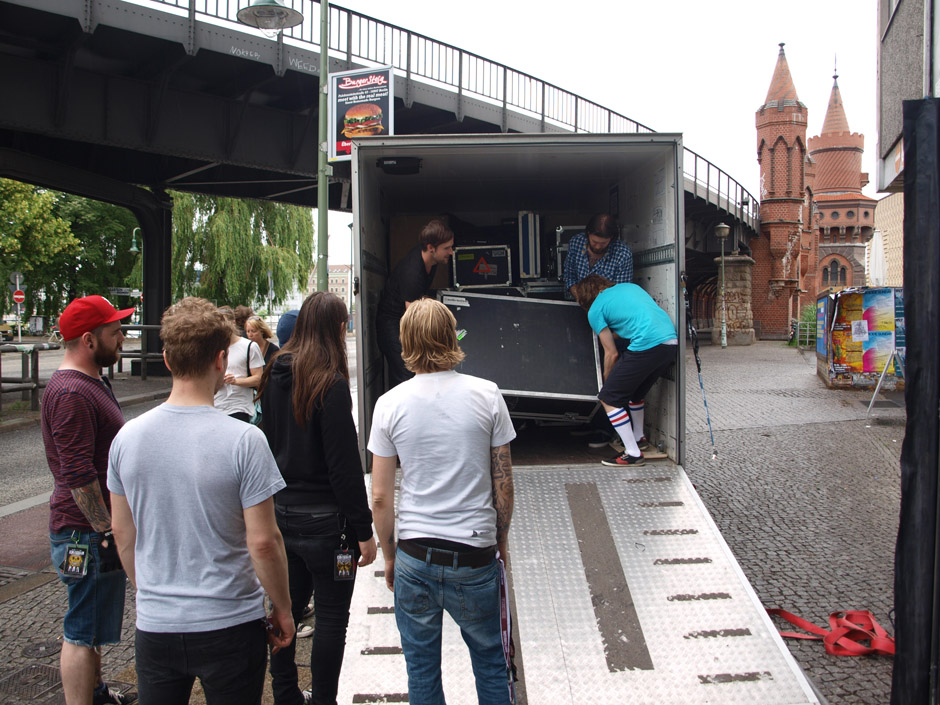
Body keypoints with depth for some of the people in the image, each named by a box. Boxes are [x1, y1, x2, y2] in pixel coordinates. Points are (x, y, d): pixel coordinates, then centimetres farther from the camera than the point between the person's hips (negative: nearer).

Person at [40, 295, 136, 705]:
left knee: (91, 622, 24)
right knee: (83, 631, -1)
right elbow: (78, 475, -26)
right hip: (88, 533, -11)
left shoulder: (91, 383, 14)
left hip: (96, 528, 11)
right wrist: (106, 530, -23)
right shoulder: (71, 393, -22)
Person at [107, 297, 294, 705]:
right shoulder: (244, 441, -18)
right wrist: (282, 609, -1)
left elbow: (123, 534, 6)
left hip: (154, 625, 4)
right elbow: (263, 541, -16)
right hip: (229, 624, -3)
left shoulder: (127, 437, -4)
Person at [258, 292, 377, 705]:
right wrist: (364, 530, -13)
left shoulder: (274, 378, 4)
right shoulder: (331, 384, -17)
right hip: (324, 520, -7)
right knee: (331, 617, 6)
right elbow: (345, 466, -18)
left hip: (280, 513, 7)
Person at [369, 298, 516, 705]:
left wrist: (389, 556, 12)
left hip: (414, 555, 0)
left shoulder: (390, 403, -5)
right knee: (489, 661, 18)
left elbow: (380, 498, -2)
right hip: (475, 555, 0)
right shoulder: (486, 395, -6)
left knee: (421, 667, 16)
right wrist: (502, 539, 15)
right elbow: (503, 483, -1)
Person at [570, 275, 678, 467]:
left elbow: (612, 354, 6)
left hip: (647, 346, -8)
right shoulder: (629, 286, 26)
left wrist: (606, 381, 21)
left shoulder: (595, 310, 7)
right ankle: (638, 439, 44)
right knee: (634, 392, 28)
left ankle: (633, 454, 3)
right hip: (672, 342, 8)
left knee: (609, 398, 3)